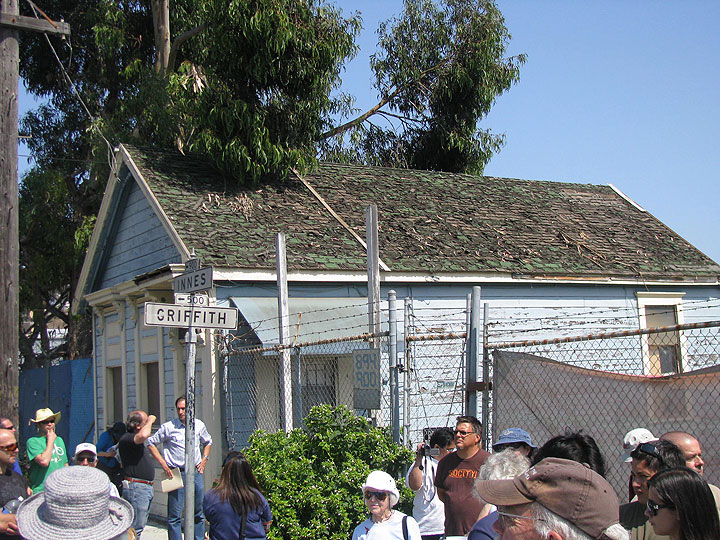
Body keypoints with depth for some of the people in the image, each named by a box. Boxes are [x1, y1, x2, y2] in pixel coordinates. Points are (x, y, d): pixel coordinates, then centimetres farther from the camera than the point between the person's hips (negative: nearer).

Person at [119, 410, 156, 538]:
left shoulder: (135, 440, 17)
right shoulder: (126, 439, -16)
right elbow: (143, 435, -35)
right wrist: (150, 421, -21)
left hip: (146, 488, 10)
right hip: (135, 488, -10)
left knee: (140, 526, 15)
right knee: (135, 528, -8)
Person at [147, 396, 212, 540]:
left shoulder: (199, 425, 6)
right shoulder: (169, 427, -6)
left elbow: (208, 442, 25)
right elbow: (151, 443, 1)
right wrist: (163, 463, -6)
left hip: (196, 472, 4)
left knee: (199, 512, 12)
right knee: (175, 515, -4)